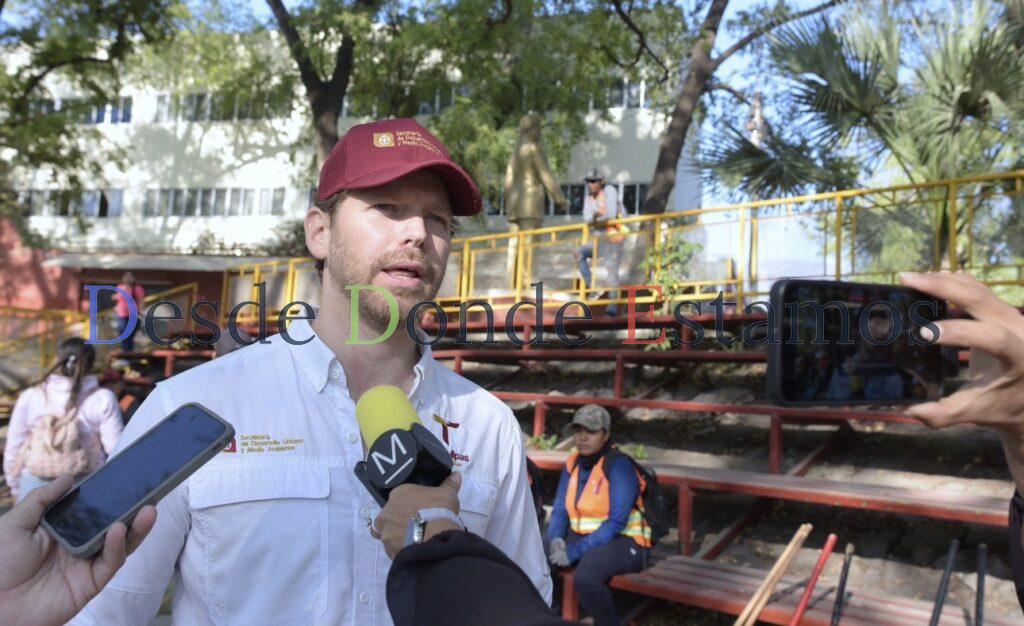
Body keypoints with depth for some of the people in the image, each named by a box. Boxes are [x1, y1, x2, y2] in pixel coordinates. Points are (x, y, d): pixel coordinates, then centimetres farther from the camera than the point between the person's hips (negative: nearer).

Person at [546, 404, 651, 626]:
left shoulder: (619, 465, -15)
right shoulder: (573, 464, 6)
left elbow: (616, 523, -21)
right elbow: (560, 510, 8)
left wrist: (573, 552, -23)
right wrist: (556, 538, -14)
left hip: (624, 542, -6)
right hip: (582, 537, 7)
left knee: (585, 577, -34)